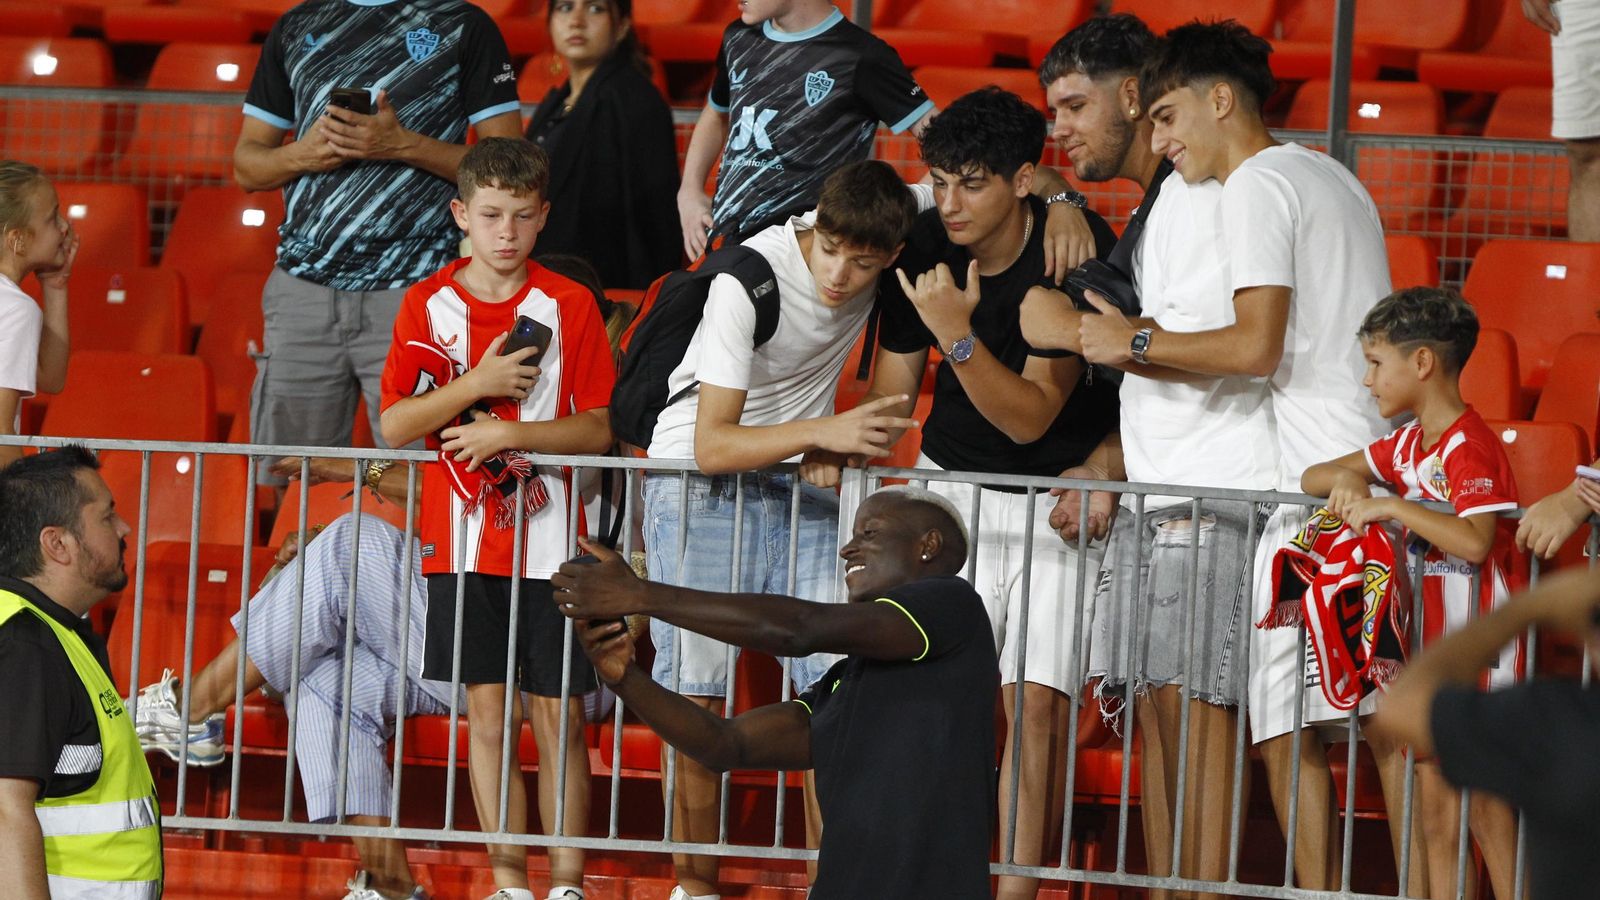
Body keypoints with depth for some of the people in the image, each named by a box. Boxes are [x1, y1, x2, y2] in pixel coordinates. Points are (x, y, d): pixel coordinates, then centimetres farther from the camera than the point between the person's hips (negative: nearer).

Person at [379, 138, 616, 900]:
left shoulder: (568, 305, 0)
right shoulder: (428, 304, 4)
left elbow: (598, 430, -3)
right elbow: (394, 425, -2)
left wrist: (506, 434, -14)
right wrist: (477, 386, -13)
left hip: (548, 543, -1)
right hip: (462, 543, 1)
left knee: (559, 716, 1)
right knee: (487, 714, 4)